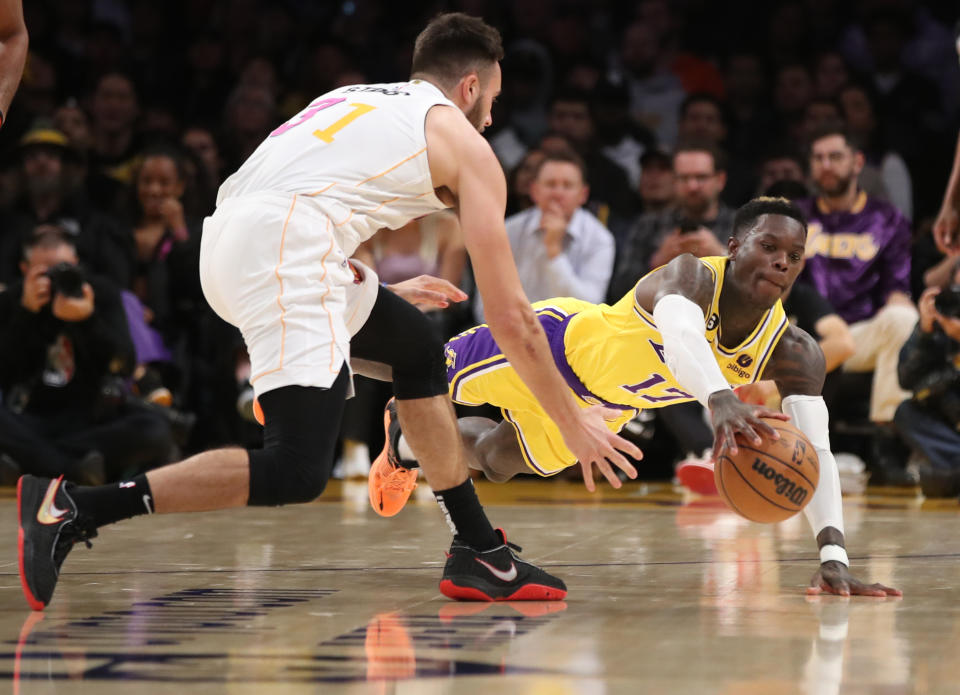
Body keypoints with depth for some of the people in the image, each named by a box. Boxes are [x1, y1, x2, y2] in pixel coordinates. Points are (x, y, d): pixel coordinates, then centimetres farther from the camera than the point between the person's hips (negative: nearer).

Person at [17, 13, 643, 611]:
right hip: (282, 246, -9)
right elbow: (509, 317, 12)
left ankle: (480, 553, 22)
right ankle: (71, 508, -19)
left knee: (419, 348, 23)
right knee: (298, 471, -15)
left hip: (224, 235, 9)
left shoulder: (354, 100, 33)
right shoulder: (467, 148, 13)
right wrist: (573, 421, 21)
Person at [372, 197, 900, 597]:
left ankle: (408, 438, 58)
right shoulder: (694, 277, -43)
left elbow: (814, 449, -33)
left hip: (604, 407, 6)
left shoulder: (793, 355, -27)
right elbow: (679, 332, -67)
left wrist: (833, 557, -48)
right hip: (557, 340, -6)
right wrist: (720, 399, -88)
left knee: (496, 461, 28)